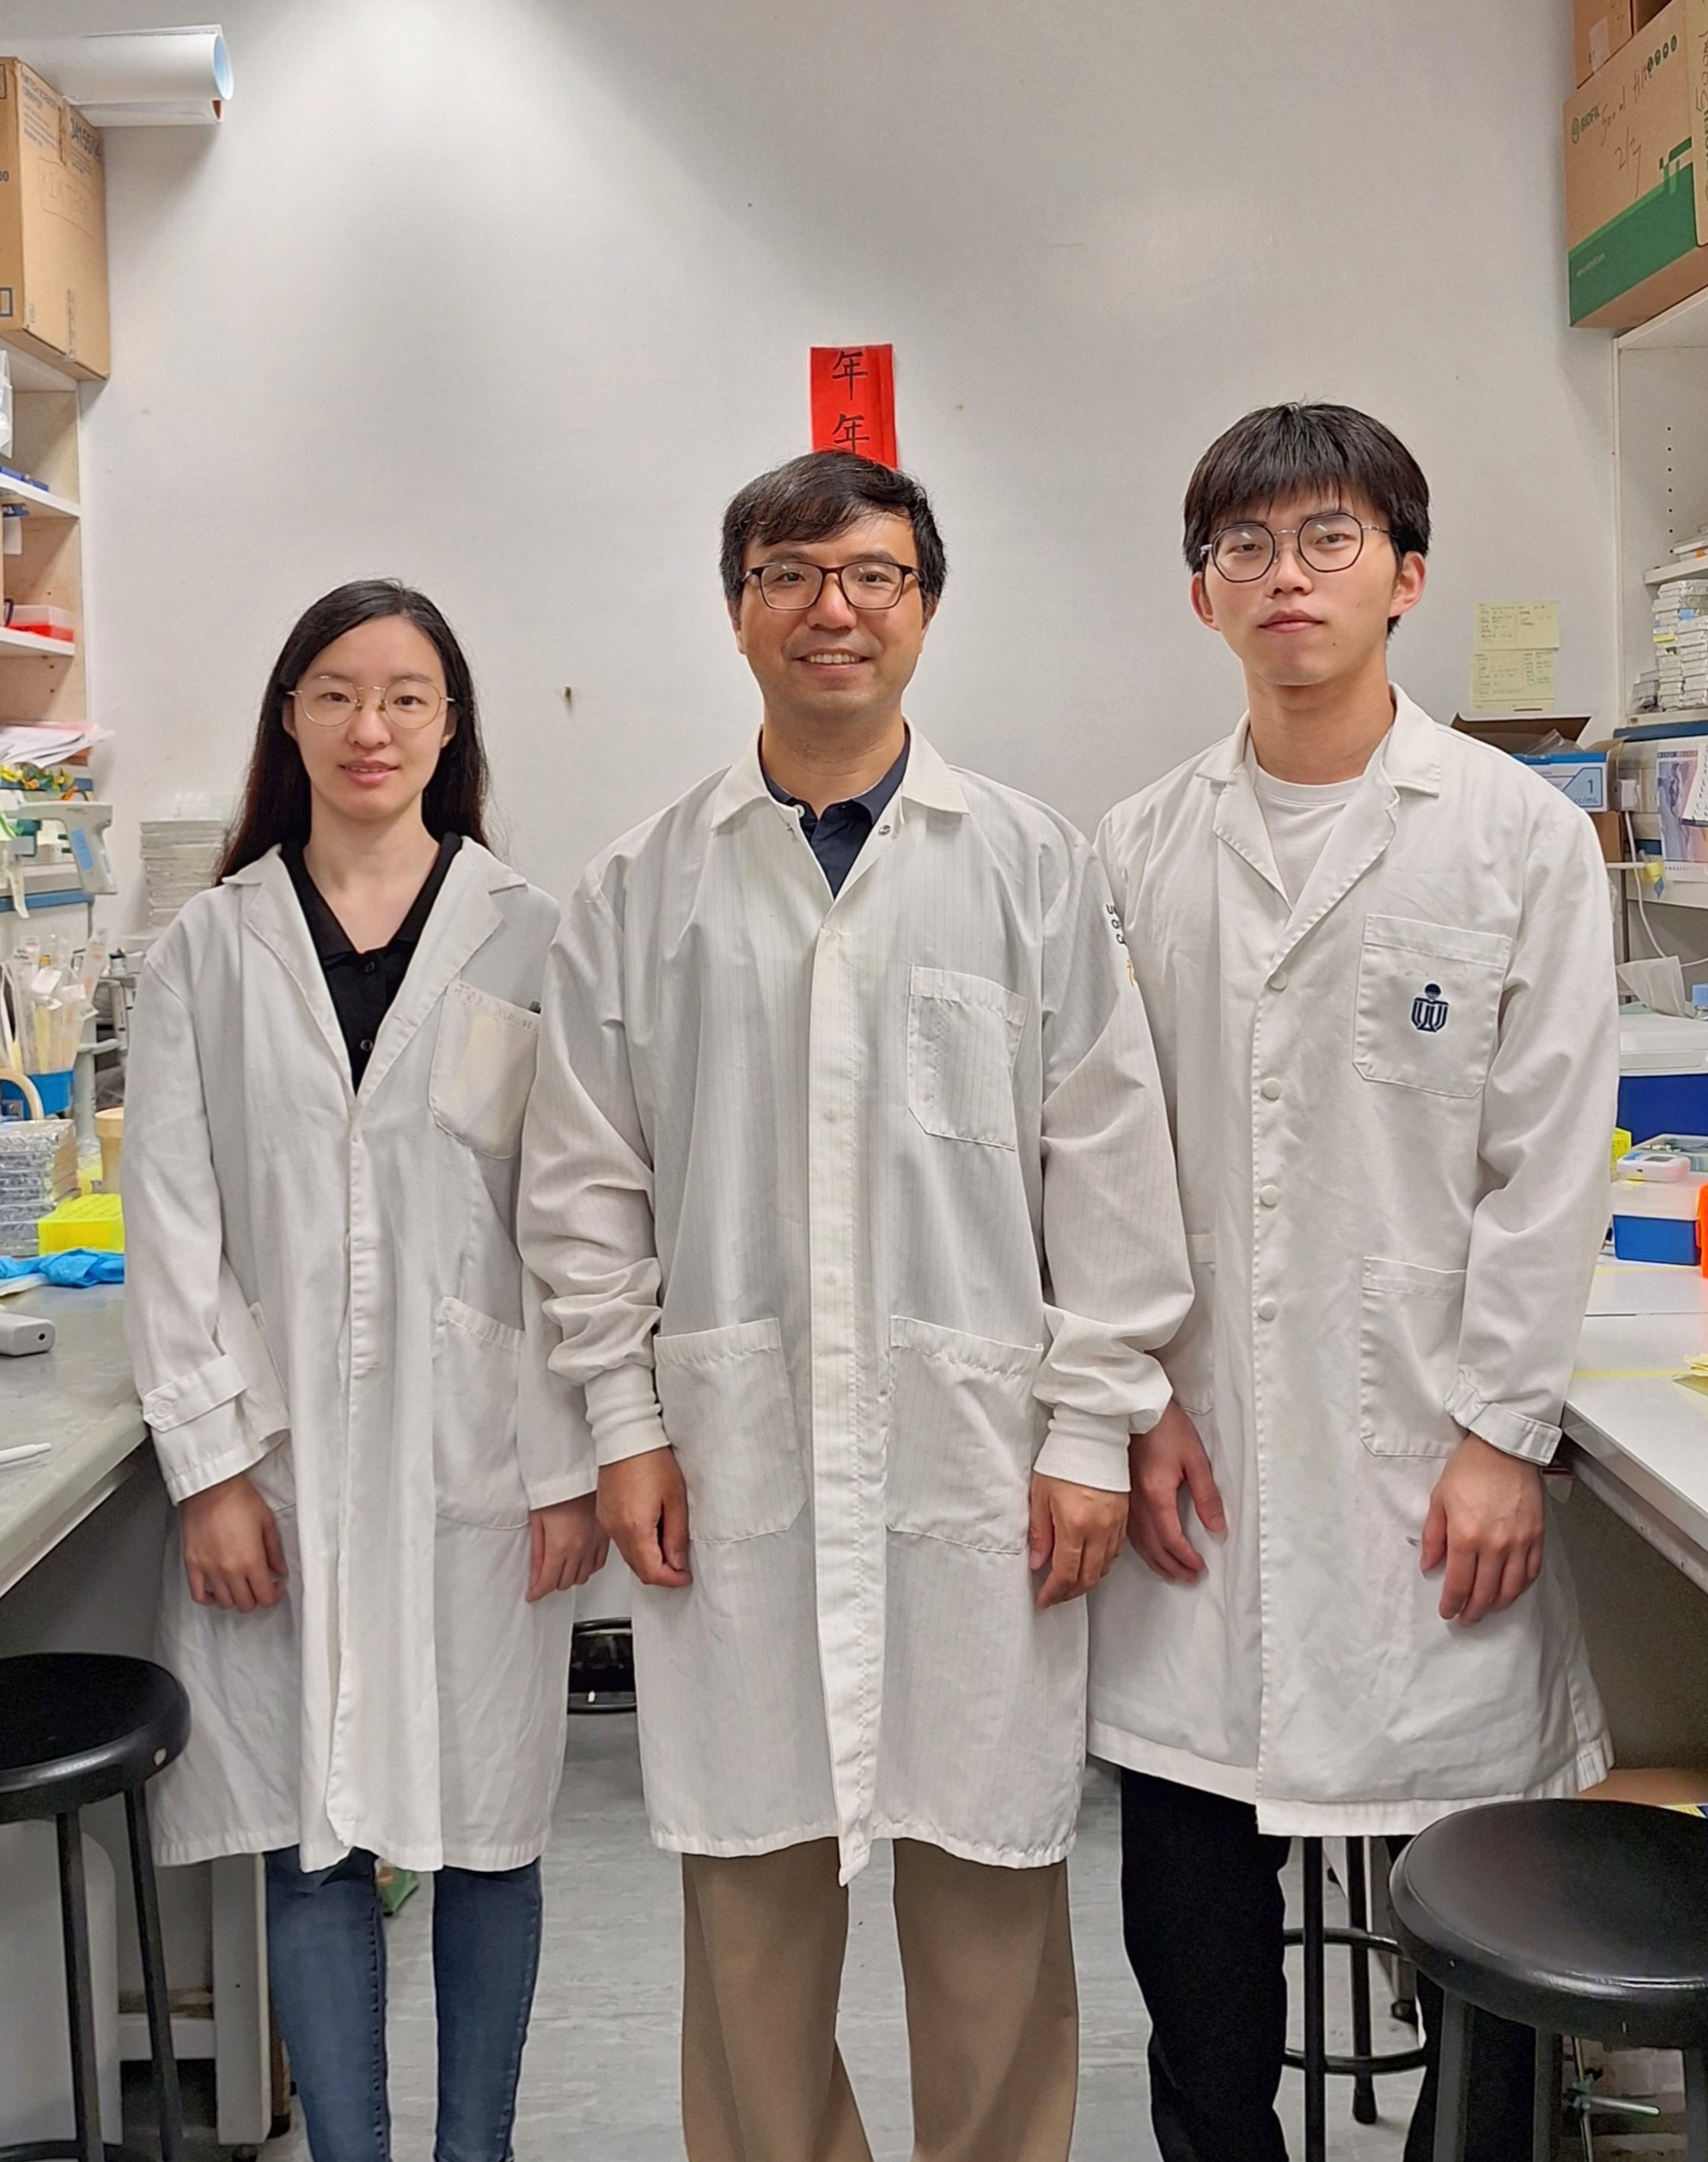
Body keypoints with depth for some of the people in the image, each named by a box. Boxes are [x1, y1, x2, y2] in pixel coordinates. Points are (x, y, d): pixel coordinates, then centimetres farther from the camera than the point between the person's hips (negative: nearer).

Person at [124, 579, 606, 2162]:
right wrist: (207, 1462, -4)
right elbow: (169, 1219, 3)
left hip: (476, 1448, -1)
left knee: (486, 1826, 9)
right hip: (281, 1453, 1)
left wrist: (573, 1463, -5)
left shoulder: (529, 938, 0)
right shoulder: (211, 948, 5)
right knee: (309, 1835, 7)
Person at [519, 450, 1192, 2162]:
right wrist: (626, 1423, 2)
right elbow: (583, 1183, 7)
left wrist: (1091, 1433, -2)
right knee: (752, 1874, 10)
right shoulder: (642, 889, 6)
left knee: (987, 1873, 7)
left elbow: (1109, 1171, 2)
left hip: (975, 1457, 0)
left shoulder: (1031, 867, 4)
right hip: (733, 1458, 1)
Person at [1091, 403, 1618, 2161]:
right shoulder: (1141, 852, 7)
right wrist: (1142, 1398, 0)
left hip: (1427, 1451, -2)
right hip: (1203, 1461, 3)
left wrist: (1505, 1435, -7)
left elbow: (1550, 1157, -3)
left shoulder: (1521, 833, 0)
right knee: (1188, 1912, 12)